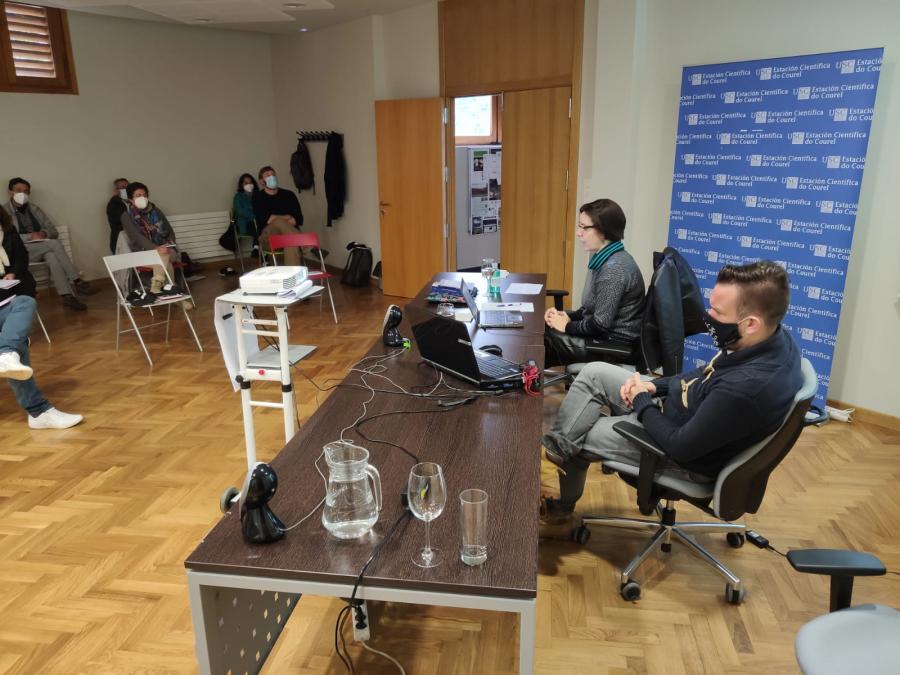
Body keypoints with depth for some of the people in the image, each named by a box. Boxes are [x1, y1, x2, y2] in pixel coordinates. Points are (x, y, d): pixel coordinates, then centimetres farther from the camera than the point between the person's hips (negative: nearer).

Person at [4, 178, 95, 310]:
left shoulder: (35, 209, 18)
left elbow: (54, 231, 13)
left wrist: (44, 233, -10)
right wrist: (30, 236, -21)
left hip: (43, 248, 4)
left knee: (51, 255, -34)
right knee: (55, 244, -31)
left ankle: (66, 295, -47)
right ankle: (76, 281, -34)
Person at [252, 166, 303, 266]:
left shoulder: (288, 194, 14)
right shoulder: (258, 197, 9)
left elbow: (299, 219, 2)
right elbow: (264, 220, -8)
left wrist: (276, 220, -12)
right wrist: (287, 217, 1)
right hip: (268, 238, -1)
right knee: (279, 222, -35)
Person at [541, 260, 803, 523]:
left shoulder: (747, 387, -40)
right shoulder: (772, 337, -13)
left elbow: (680, 446, -26)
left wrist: (642, 402, -11)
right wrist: (655, 385, -2)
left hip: (687, 456, -8)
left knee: (575, 441, 4)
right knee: (594, 373, 2)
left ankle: (563, 505, 28)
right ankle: (554, 448, 8)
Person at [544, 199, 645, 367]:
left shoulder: (614, 268, -25)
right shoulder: (604, 259, 6)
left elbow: (601, 324, -25)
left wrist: (567, 326, -11)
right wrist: (567, 316, 0)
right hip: (605, 335, 9)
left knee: (543, 336, -5)